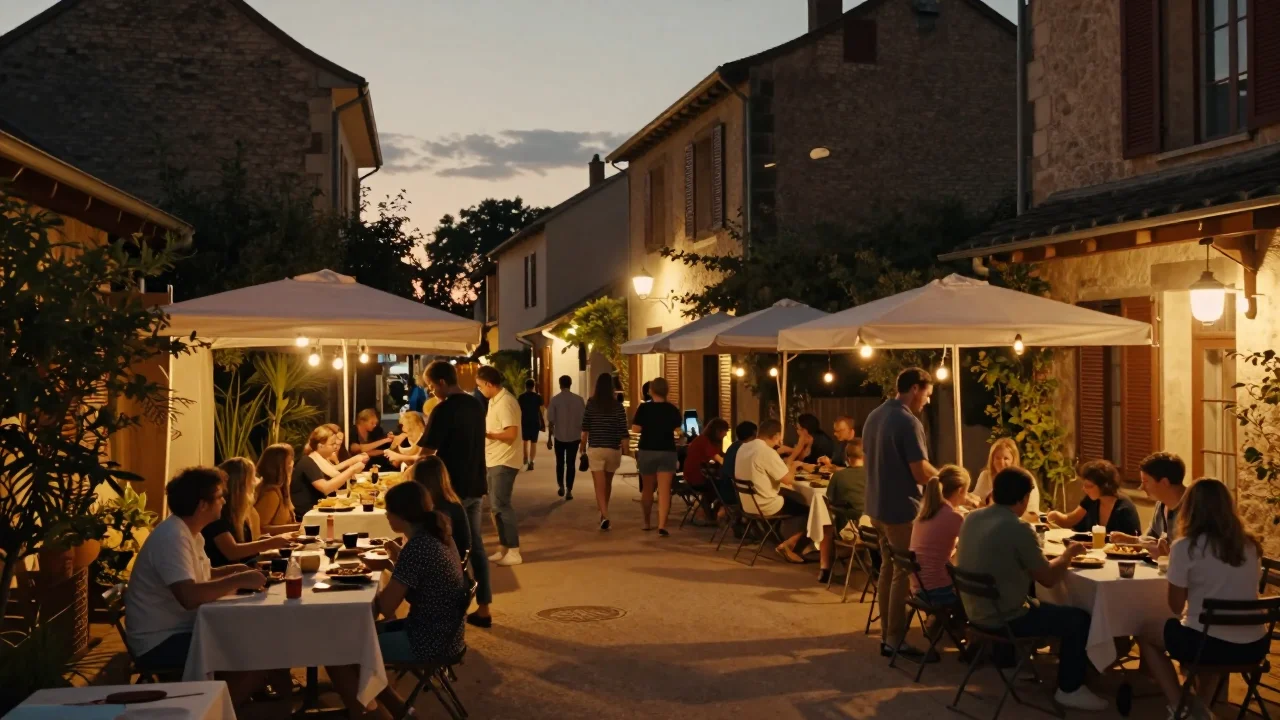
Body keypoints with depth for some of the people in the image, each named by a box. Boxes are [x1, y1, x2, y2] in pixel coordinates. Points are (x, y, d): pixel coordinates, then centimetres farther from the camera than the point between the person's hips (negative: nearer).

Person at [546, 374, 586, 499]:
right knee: (571, 464, 7)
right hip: (574, 437, 0)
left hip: (559, 437, 0)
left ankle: (561, 486, 17)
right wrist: (582, 436, 11)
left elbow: (551, 421, -7)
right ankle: (569, 490, 3)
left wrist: (549, 438, 1)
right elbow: (583, 419, 0)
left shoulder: (555, 400, -7)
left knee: (560, 463, 18)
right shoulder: (578, 399, -4)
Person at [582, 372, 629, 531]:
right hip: (613, 449, 2)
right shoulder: (618, 406, -4)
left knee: (600, 486, -4)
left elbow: (585, 428, 0)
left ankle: (605, 516, -20)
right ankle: (603, 513, 33)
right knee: (608, 483, 20)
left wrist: (583, 446, 12)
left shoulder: (591, 404, -4)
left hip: (595, 449, -1)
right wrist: (624, 449, 5)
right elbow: (623, 431, -5)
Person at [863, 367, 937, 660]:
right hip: (901, 508, -9)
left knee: (888, 568, 17)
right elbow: (921, 472, -20)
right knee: (903, 573, 0)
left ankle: (886, 633, 23)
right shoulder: (908, 422, -20)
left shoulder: (874, 416, 7)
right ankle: (895, 640, 5)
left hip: (878, 505, 9)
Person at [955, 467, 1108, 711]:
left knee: (1041, 603, 30)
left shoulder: (972, 518, 0)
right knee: (1078, 619, 6)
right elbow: (1048, 579, -13)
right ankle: (1069, 690, 16)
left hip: (976, 612, 8)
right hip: (1004, 618, -8)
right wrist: (1068, 555, 6)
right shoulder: (1018, 529, -22)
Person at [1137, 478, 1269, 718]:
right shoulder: (1250, 545, 6)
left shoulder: (1185, 546, -10)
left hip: (1211, 643, -5)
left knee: (1147, 636, 23)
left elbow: (1176, 606, -3)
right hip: (1255, 646, 5)